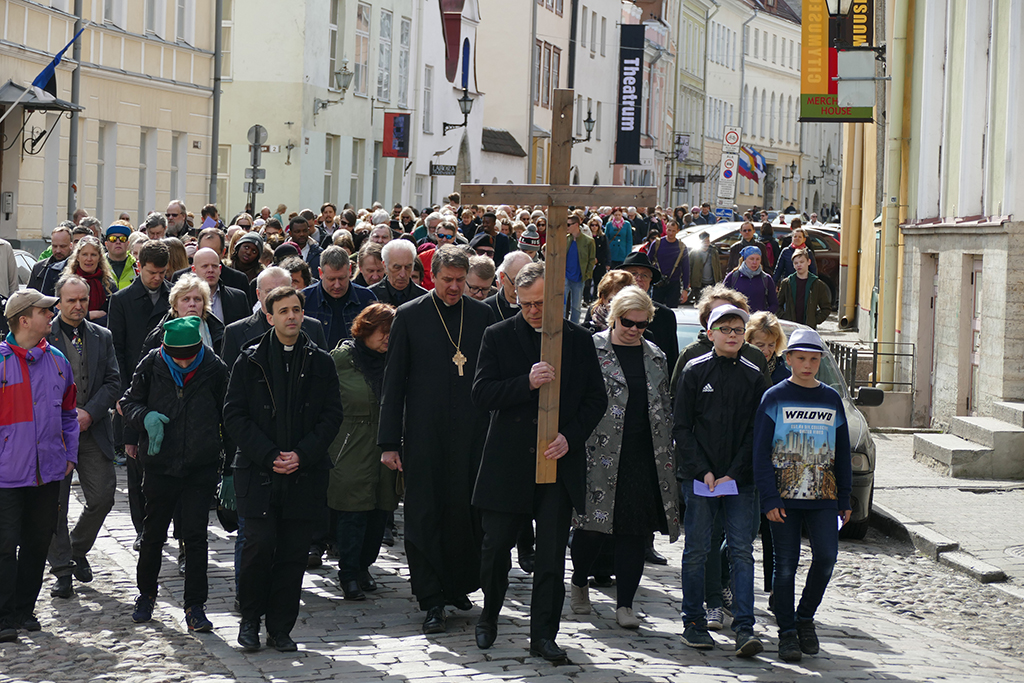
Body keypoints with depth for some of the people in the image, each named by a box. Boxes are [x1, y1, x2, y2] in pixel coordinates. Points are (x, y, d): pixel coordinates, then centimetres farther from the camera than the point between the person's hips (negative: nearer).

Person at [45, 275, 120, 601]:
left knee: (103, 497, 1)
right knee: (55, 503, 1)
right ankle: (62, 569, 11)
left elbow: (113, 382, 5)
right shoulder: (44, 336, -1)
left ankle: (78, 550, 26)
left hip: (93, 431, 3)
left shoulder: (102, 337, 10)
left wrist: (88, 413, -9)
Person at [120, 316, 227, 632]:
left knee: (195, 536, -3)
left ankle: (195, 606, 3)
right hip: (160, 465, 1)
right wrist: (145, 416, -16)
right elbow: (128, 402, 7)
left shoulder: (214, 369, -5)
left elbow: (227, 417, 5)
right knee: (154, 534, 12)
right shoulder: (152, 366, -5)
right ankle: (146, 594, 32)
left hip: (201, 467, -1)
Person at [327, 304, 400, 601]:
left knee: (380, 510, 6)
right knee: (354, 513, -5)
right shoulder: (341, 358, -4)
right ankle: (349, 575, 5)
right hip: (352, 450, -4)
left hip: (385, 450, 4)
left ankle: (363, 566, 23)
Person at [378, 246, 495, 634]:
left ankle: (458, 587, 24)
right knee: (424, 515, -1)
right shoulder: (410, 316, 1)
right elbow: (393, 382, 2)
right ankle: (432, 601, 3)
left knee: (465, 512, 6)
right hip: (424, 435, -2)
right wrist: (389, 441, -2)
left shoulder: (482, 316, 7)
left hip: (471, 434, 2)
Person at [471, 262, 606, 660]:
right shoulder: (499, 337, 2)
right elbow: (481, 395, -5)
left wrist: (570, 437, -9)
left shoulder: (579, 340, 6)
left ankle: (544, 635, 6)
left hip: (559, 460, 0)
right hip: (509, 460, 0)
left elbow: (596, 399, 7)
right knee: (496, 546, 7)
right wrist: (526, 383, -20)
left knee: (552, 555, -1)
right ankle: (489, 616, 31)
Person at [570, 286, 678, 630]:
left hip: (644, 458, 4)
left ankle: (625, 604, 7)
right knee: (594, 524, -3)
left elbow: (665, 409, 18)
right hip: (600, 456, -4)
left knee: (635, 532, 2)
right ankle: (579, 583, 25)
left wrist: (667, 456, 12)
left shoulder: (655, 357, 14)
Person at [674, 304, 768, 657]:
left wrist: (734, 474, -6)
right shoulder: (694, 372, 2)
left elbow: (756, 431, 5)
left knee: (742, 551, -3)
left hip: (740, 480, 1)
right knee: (696, 550, 2)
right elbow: (681, 428, 1)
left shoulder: (754, 377, 7)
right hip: (699, 478, -1)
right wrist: (703, 471, -9)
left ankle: (744, 628, -5)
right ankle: (694, 623, 12)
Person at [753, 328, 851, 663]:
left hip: (823, 496, 2)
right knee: (786, 565, 0)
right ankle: (787, 632, 10)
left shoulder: (831, 399, 11)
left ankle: (805, 616, 12)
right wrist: (769, 498, -11)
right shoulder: (775, 398, 1)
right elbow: (761, 453, -3)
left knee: (826, 556, -9)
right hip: (784, 495, -2)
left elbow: (842, 453, 15)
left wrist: (845, 499, 11)